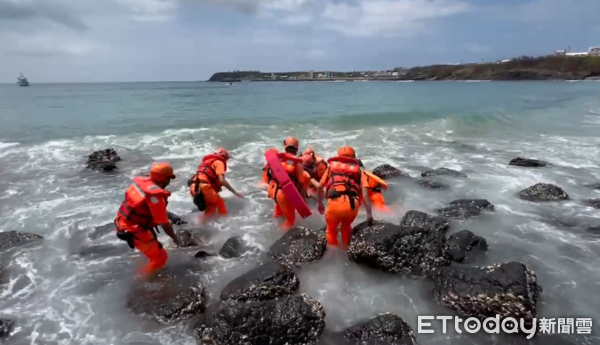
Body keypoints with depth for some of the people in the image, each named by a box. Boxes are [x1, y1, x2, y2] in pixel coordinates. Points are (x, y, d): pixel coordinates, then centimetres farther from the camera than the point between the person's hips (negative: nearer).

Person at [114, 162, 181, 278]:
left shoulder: (142, 182, -4)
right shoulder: (156, 197, -28)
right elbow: (164, 224, -23)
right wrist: (174, 238, -6)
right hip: (133, 231, -9)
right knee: (160, 257, -1)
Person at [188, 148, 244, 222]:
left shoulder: (207, 162, 32)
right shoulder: (219, 162, 7)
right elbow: (222, 180, -7)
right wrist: (235, 192, -2)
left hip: (194, 189, 8)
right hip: (203, 187, -7)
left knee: (212, 204, 25)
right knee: (220, 203, 11)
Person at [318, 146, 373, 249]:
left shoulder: (331, 167, 25)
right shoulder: (358, 170, 22)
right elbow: (365, 193, 10)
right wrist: (369, 213, 8)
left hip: (335, 203, -1)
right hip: (352, 204, 1)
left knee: (331, 230, 28)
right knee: (346, 227, 34)